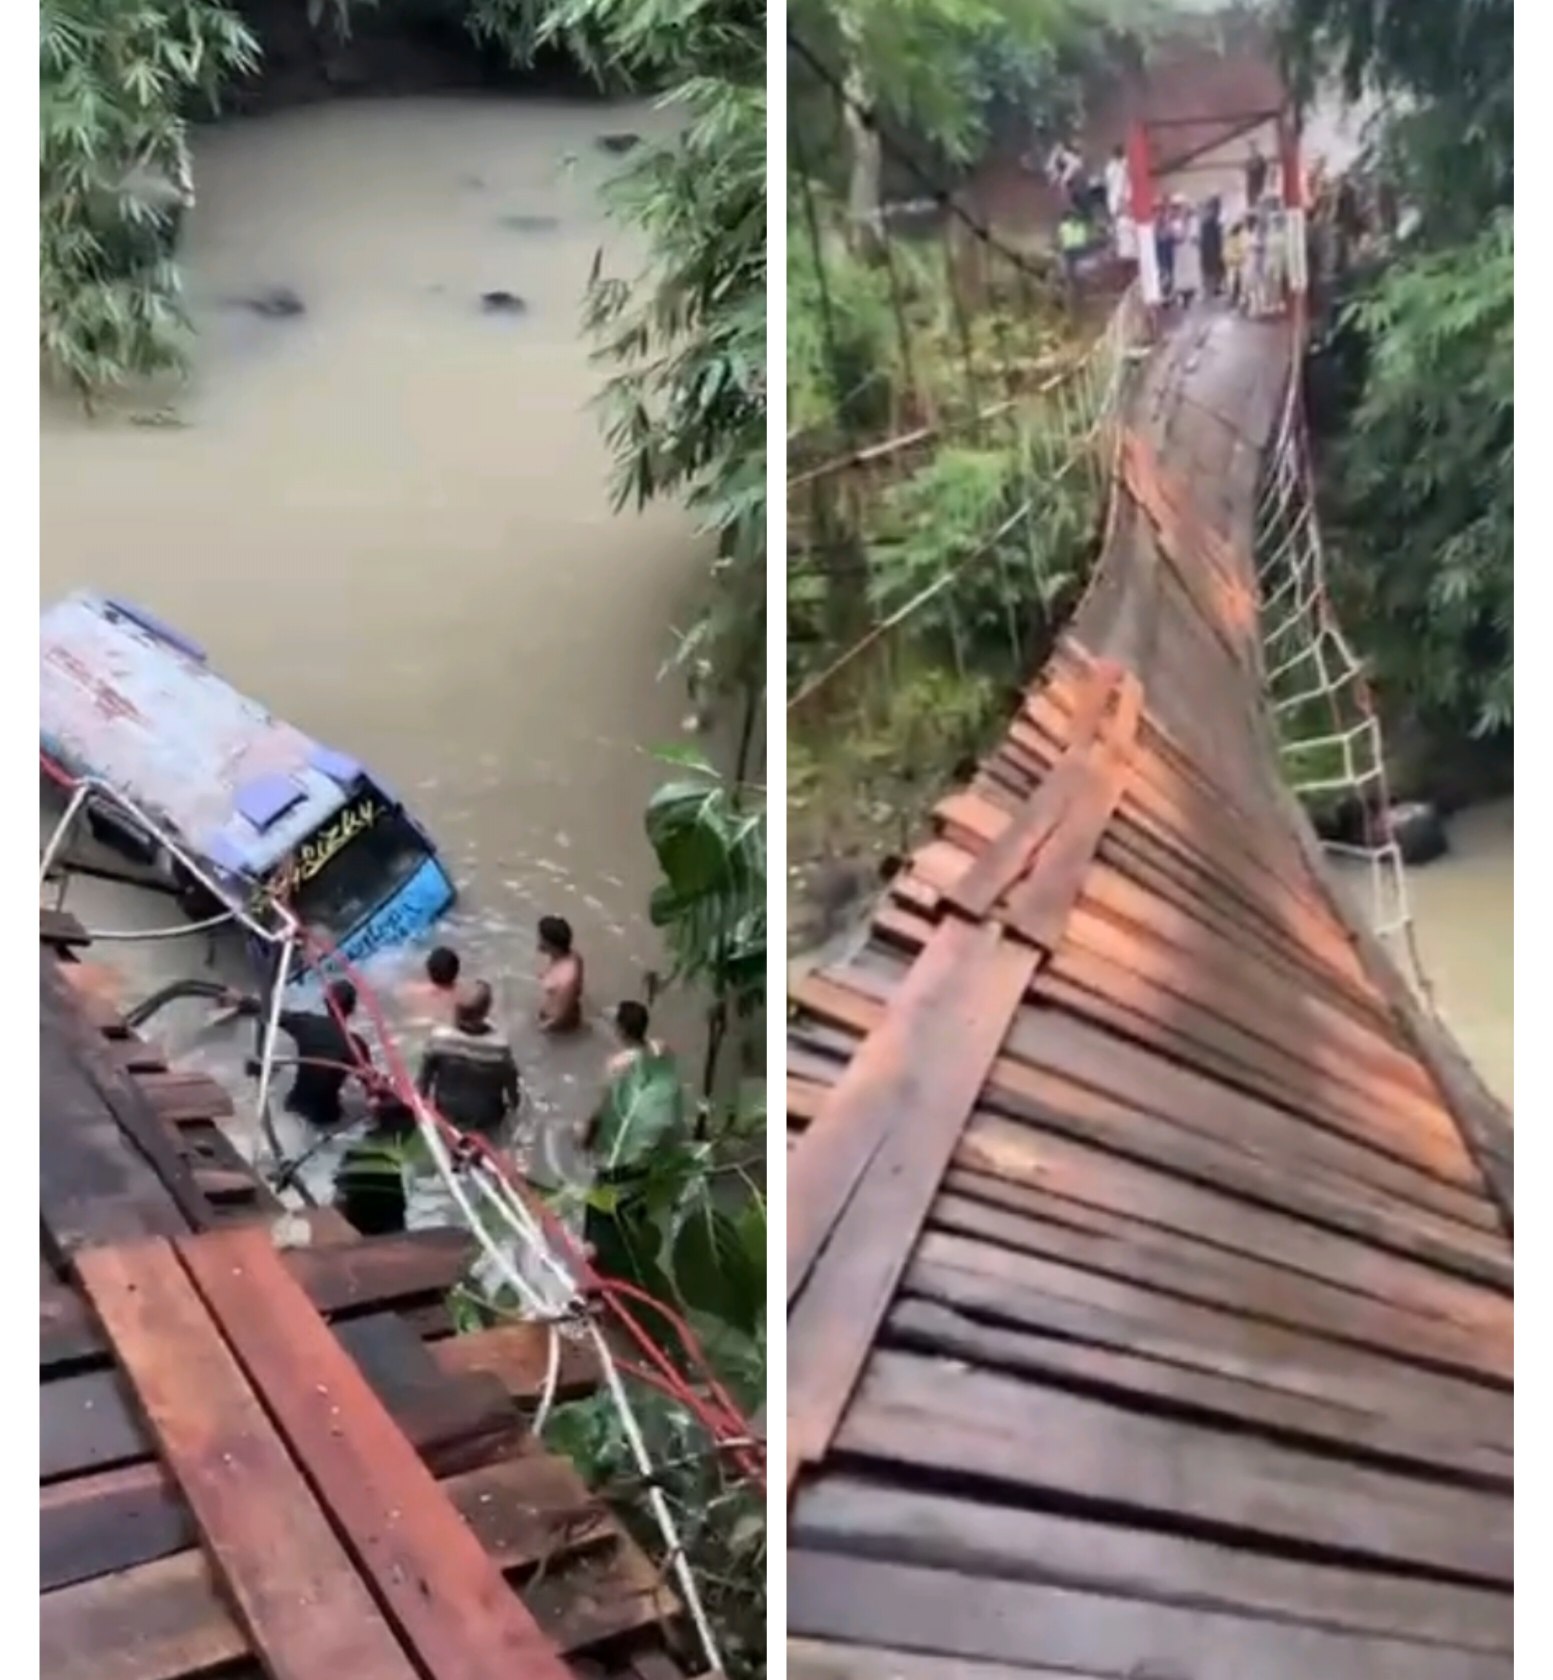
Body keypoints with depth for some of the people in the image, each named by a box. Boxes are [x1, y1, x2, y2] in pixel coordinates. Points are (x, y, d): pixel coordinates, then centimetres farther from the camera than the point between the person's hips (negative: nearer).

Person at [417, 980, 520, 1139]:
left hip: (446, 1114, 2)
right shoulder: (499, 1046, -31)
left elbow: (424, 1076, -10)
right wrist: (513, 1105, 8)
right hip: (485, 1121, -2)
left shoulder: (440, 1038, -27)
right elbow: (511, 1083, -14)